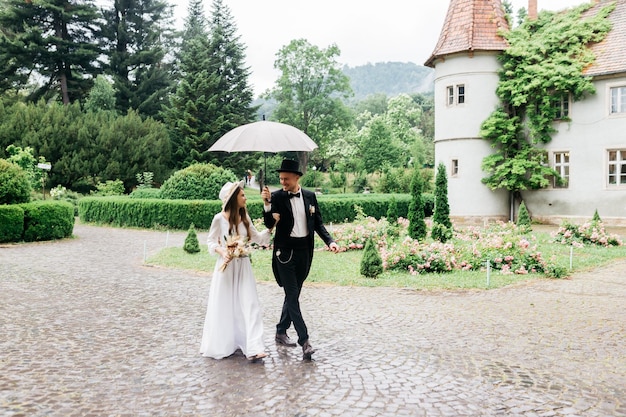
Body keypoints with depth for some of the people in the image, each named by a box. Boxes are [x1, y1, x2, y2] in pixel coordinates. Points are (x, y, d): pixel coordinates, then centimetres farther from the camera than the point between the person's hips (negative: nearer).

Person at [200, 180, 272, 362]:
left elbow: (257, 238, 12)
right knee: (224, 306, 6)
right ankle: (222, 345, 24)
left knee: (248, 304, -2)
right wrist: (222, 252, -17)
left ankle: (253, 348, -1)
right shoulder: (219, 218, -9)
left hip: (243, 267, 4)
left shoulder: (245, 217, 4)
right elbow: (211, 242, -1)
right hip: (226, 266, -4)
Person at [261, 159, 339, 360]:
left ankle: (281, 332, 30)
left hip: (304, 251, 4)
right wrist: (267, 204, -28)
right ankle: (304, 340, -5)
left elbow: (318, 223, 8)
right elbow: (269, 224, -14)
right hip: (285, 251, -4)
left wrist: (330, 241, -5)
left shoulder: (310, 196, 3)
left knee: (293, 294, 14)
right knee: (292, 296, -7)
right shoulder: (276, 197, -7)